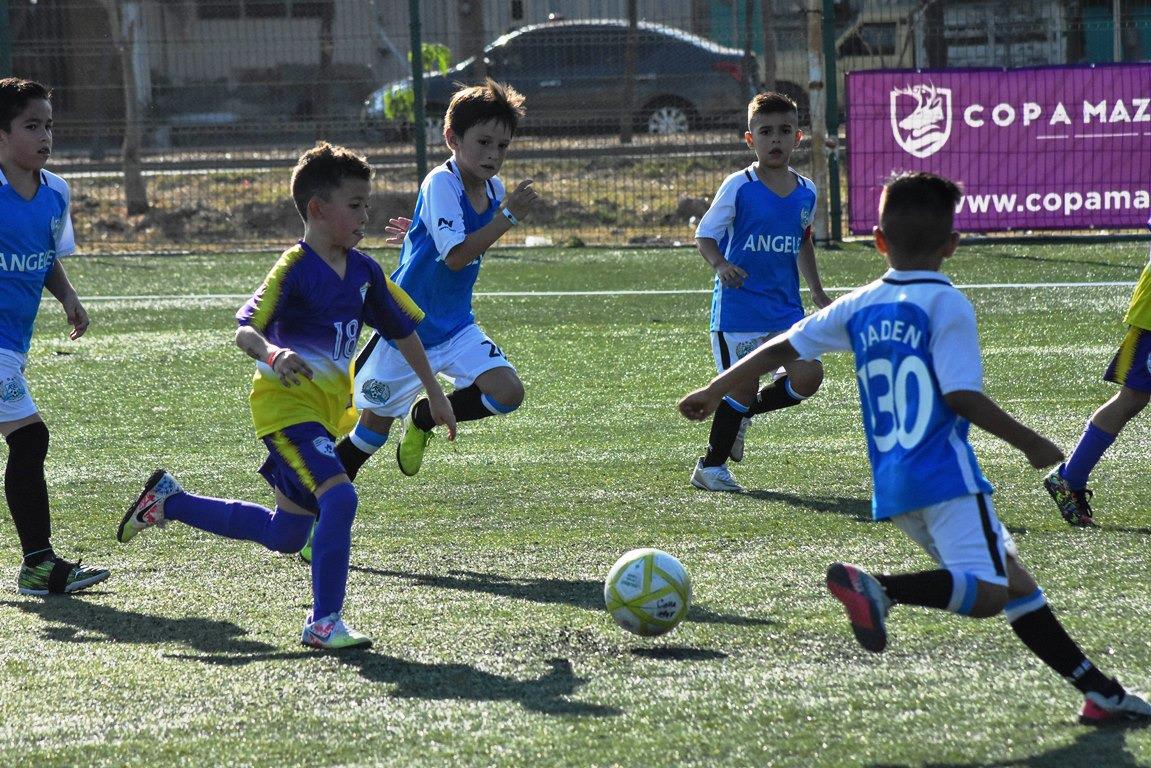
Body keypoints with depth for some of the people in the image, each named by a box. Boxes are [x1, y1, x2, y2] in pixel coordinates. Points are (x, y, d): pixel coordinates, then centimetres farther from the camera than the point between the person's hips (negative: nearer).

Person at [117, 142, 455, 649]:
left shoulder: (363, 271, 7)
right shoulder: (295, 269, -16)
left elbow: (403, 330, 19)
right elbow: (244, 329, -25)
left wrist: (435, 395, 22)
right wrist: (272, 352, -47)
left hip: (326, 408, 8)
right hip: (285, 402, -8)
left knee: (287, 535, 15)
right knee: (339, 497, -26)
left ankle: (168, 500, 32)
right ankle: (324, 622, -16)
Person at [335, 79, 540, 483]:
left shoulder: (494, 189, 2)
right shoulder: (440, 183, -20)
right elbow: (456, 256, -30)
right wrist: (508, 216, -31)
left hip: (456, 328, 6)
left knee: (508, 392, -14)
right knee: (375, 425, 4)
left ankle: (423, 418, 10)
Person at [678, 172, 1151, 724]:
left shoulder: (859, 307, 12)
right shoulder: (946, 305, -6)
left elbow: (781, 348, 14)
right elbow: (961, 395, -14)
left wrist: (714, 392, 25)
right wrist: (1031, 443, -3)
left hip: (893, 489, 7)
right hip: (945, 475, -7)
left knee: (1013, 581, 13)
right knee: (988, 593, -17)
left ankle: (1098, 690, 13)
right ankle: (878, 589, -32)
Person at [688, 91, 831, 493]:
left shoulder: (806, 192, 7)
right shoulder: (738, 187, -9)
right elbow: (704, 235, -5)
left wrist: (818, 293, 21)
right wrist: (720, 265, -25)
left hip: (786, 307, 5)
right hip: (738, 305, -5)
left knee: (807, 377, -7)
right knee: (743, 387, -4)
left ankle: (741, 414, 19)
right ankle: (710, 467, 15)